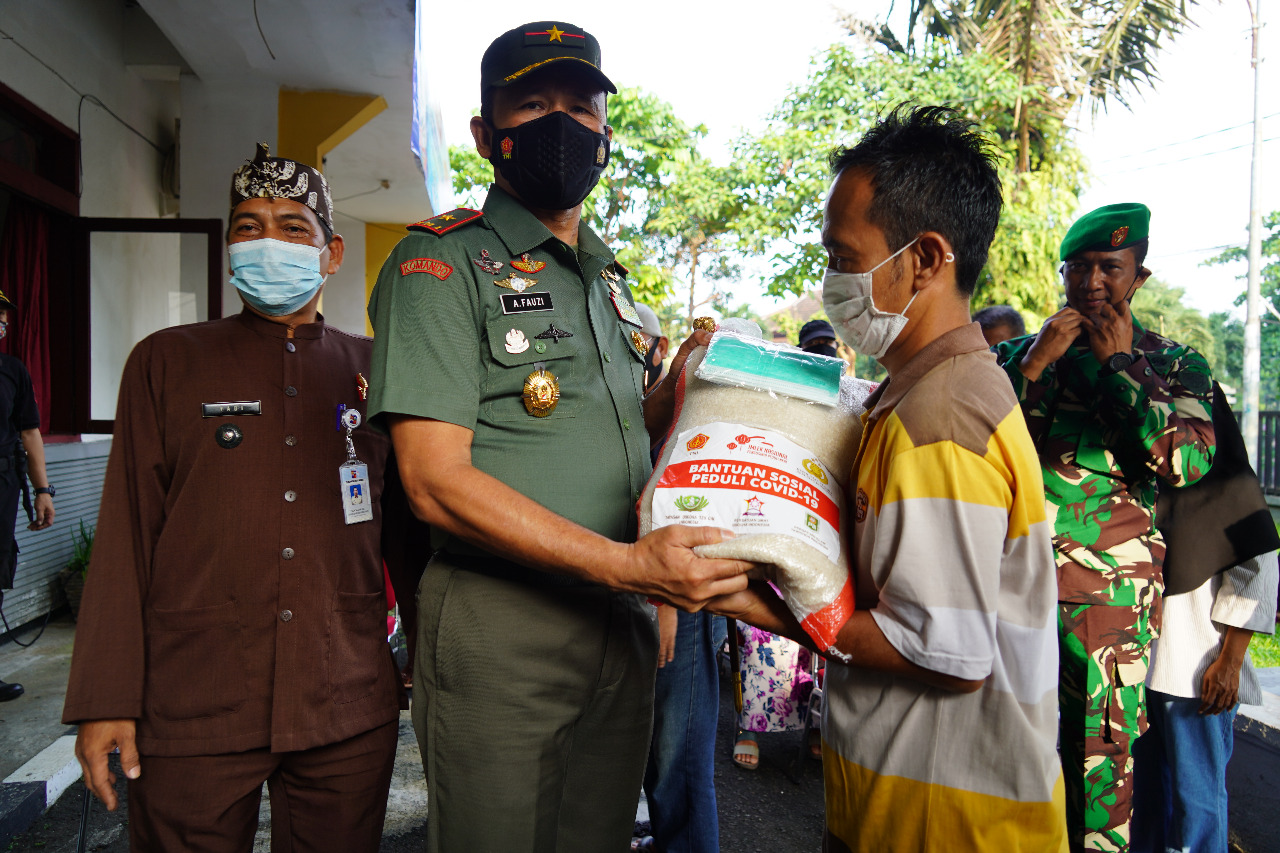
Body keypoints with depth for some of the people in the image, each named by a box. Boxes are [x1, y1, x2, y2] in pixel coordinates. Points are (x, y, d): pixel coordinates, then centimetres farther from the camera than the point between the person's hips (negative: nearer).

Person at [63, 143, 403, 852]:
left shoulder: (371, 368, 7)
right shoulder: (165, 361, 5)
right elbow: (126, 533, 1)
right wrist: (105, 700, -3)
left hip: (350, 712, 2)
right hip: (191, 711, -1)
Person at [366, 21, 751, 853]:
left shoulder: (610, 279, 15)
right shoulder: (440, 264, -8)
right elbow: (437, 480, -17)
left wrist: (678, 387, -1)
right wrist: (626, 563, -24)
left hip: (622, 626, 7)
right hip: (500, 631, -6)